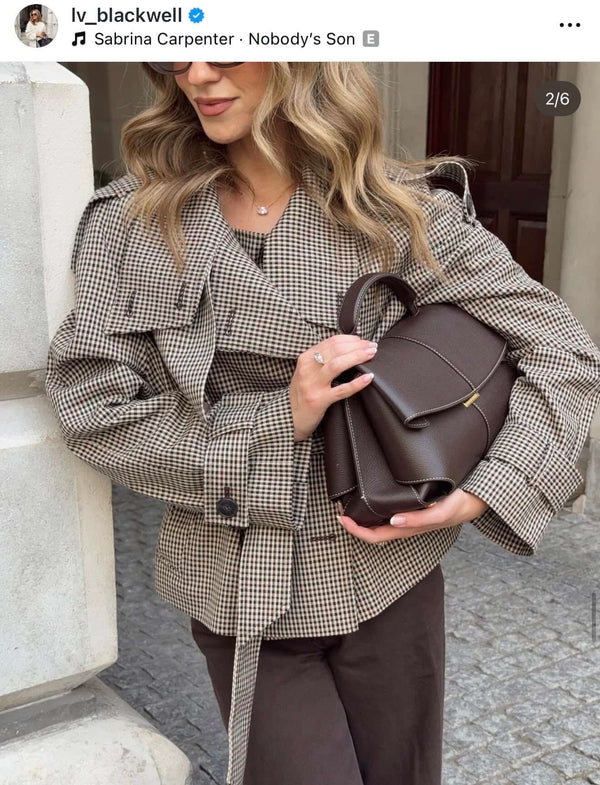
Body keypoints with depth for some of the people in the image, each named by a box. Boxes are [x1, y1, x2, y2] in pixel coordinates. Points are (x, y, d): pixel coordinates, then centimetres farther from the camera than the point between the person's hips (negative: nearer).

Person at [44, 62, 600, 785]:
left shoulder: (402, 214, -8)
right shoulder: (136, 220, -4)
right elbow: (89, 404, -10)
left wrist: (480, 496, -16)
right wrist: (275, 424, -18)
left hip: (382, 582, 1)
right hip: (238, 596, 0)